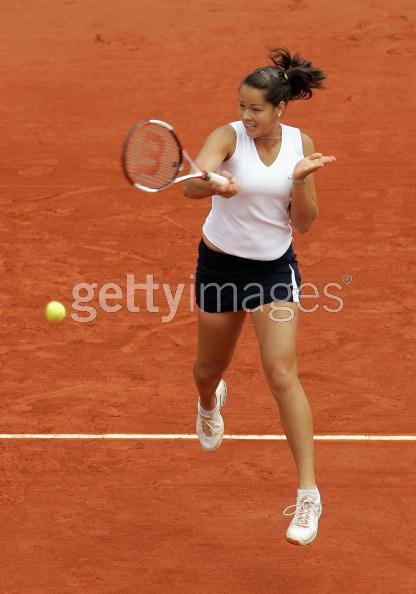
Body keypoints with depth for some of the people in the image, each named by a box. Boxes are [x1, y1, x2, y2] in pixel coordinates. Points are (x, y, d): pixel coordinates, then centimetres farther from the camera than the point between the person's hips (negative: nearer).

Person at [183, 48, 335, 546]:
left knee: (282, 376, -15)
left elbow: (303, 223, -4)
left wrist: (301, 179, -22)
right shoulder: (228, 137, -16)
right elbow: (191, 185, -37)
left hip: (275, 267, 0)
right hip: (220, 264, 0)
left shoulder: (300, 144, -7)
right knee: (209, 368, 19)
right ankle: (210, 403, 61)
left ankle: (308, 494, -13)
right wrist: (216, 183, -60)